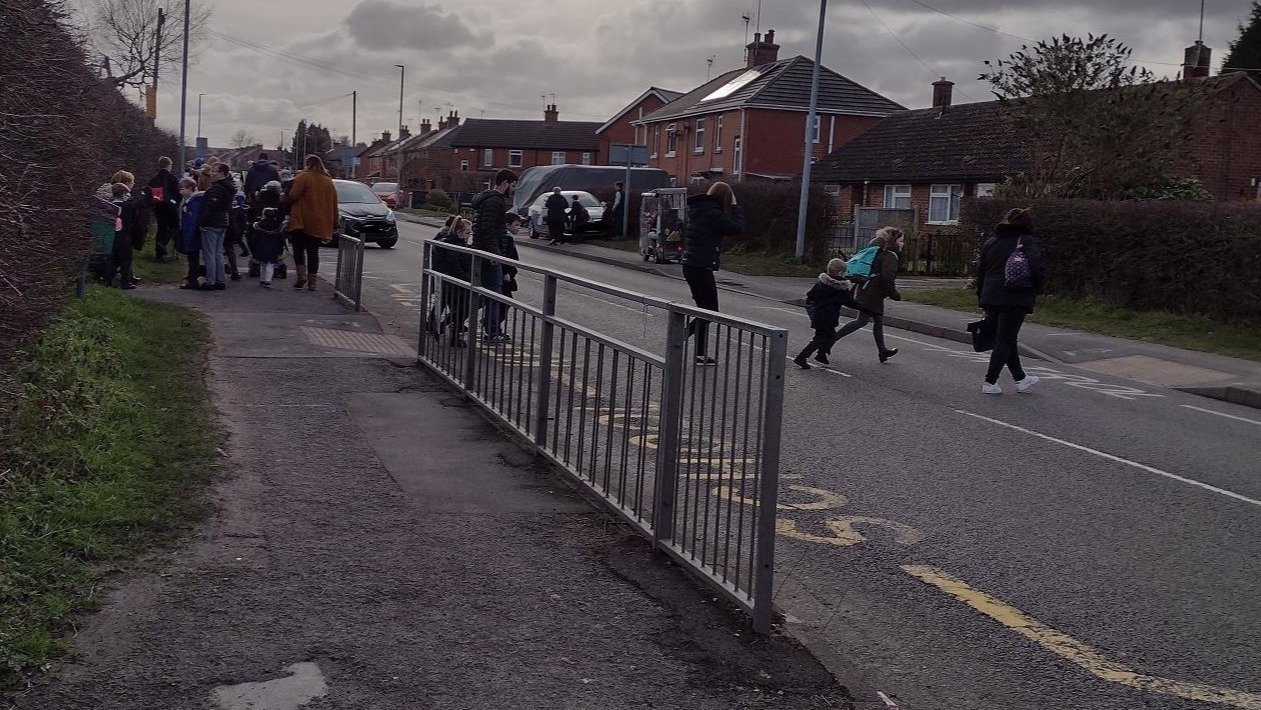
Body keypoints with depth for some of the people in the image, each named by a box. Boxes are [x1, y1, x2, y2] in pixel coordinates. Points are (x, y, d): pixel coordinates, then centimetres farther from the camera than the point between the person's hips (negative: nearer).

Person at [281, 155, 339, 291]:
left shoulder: (304, 177, -4)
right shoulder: (329, 181, 13)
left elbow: (293, 196, -12)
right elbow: (334, 204, 14)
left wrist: (281, 200, 6)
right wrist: (334, 224, 17)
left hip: (302, 222, -4)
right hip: (320, 224, 4)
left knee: (298, 249, 6)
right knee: (313, 251, 7)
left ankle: (302, 275, -8)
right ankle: (312, 281, 5)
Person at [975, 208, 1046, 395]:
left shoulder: (991, 242, 12)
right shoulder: (1027, 242, -5)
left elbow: (980, 272, 14)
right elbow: (1038, 268, -16)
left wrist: (982, 298, 20)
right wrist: (1036, 289, 1)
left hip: (991, 298, 6)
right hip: (1015, 299, -6)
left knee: (1006, 339, 16)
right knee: (1006, 340, 1)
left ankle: (1020, 379, 26)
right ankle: (990, 382, 0)